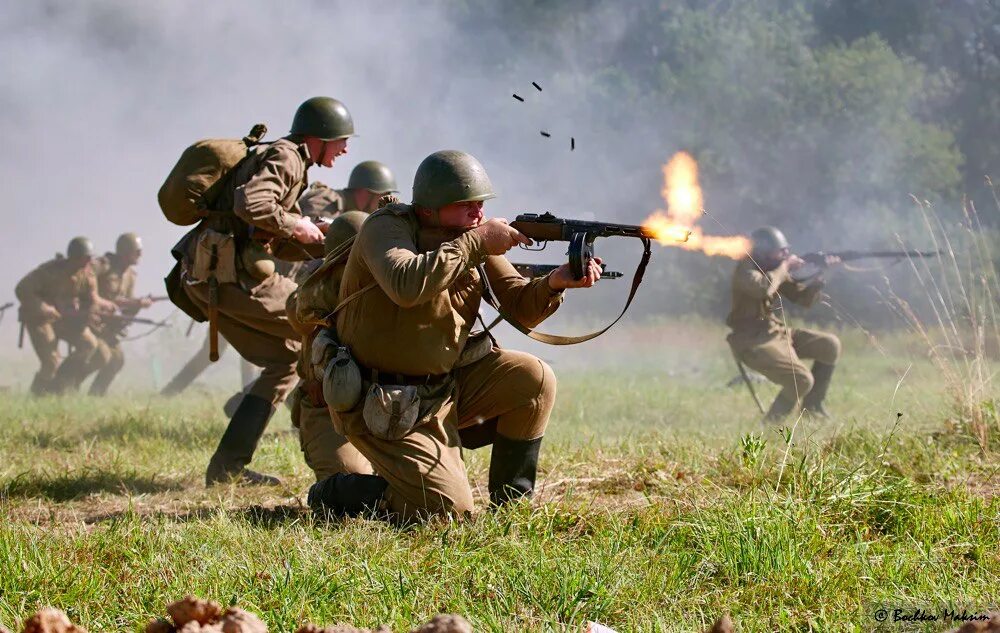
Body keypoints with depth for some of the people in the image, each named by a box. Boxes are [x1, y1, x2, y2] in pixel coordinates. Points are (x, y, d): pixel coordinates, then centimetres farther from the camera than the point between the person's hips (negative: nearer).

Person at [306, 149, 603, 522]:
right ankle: (338, 493, 6)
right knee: (448, 509, -18)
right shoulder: (386, 227, -16)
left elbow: (520, 307, 4)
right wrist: (475, 243, -31)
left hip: (446, 384, 7)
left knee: (534, 380, -9)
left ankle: (510, 502, 7)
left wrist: (554, 283, -18)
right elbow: (406, 286, -38)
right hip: (384, 407, -7)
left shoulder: (472, 236, 4)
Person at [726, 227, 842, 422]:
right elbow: (762, 288, -38)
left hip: (776, 331, 9)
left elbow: (803, 297, 14)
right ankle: (771, 423, -4)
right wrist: (784, 267, -22)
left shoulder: (776, 269, 9)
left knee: (830, 346, 6)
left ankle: (812, 406, 15)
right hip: (753, 342, -9)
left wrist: (818, 277, -5)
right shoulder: (746, 270, -15)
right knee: (802, 380, -22)